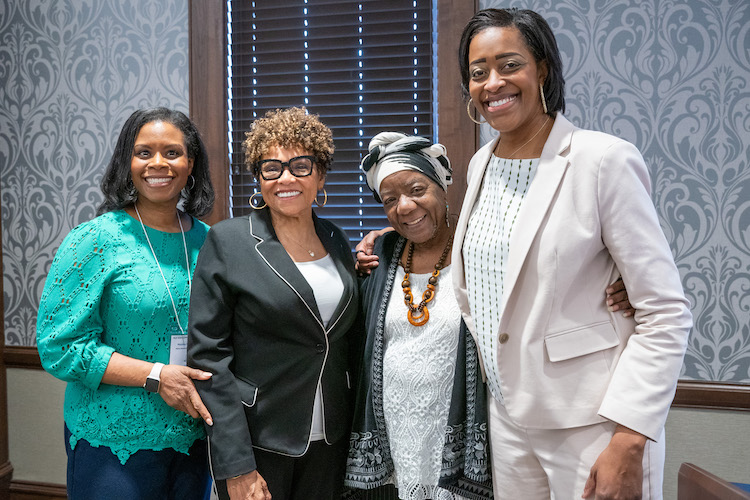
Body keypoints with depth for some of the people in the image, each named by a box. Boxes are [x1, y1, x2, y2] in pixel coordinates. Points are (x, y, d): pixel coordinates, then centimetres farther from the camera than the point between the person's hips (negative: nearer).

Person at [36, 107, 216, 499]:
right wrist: (155, 375, -20)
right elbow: (58, 346, -13)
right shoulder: (95, 239, -10)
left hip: (194, 438, 5)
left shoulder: (206, 240, 4)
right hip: (114, 446, -4)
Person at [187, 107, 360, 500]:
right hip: (258, 441, -4)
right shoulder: (228, 241, -9)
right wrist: (236, 466, -15)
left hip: (331, 442, 4)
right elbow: (208, 356, -12)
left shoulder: (336, 240, 5)